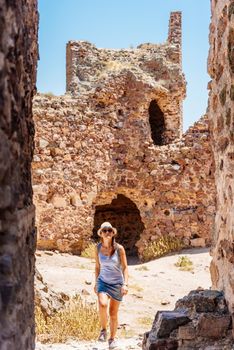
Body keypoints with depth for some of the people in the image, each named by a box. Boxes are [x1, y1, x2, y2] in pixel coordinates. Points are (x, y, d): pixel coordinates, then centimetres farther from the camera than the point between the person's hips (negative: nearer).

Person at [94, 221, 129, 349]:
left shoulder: (119, 248, -11)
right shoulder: (98, 248, -3)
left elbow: (125, 268, -7)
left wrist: (125, 284, -18)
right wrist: (96, 283, 14)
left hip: (117, 283, -1)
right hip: (103, 282, 1)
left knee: (113, 313, 7)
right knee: (102, 305, -28)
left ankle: (112, 338, 29)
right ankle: (103, 329, -4)